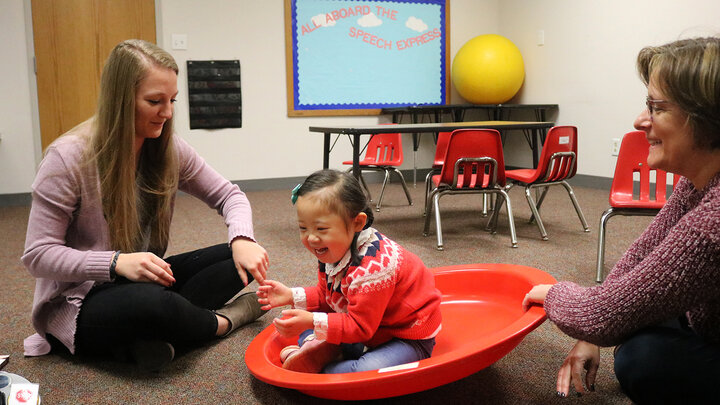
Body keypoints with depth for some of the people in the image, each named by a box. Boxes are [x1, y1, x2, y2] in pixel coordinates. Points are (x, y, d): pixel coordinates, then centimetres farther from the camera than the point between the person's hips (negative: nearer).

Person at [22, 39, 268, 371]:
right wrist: (116, 263, -32)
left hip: (145, 279, 6)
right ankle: (223, 320, -9)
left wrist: (242, 240, -19)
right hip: (79, 303, -6)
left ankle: (154, 334, -24)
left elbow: (229, 195, 3)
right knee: (150, 302, -39)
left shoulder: (169, 150, -3)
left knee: (239, 258, -11)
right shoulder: (68, 158, -18)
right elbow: (37, 256, -16)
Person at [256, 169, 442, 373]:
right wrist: (292, 296, -3)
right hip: (370, 326, 9)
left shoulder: (373, 266, -34)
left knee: (370, 371, -36)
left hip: (408, 338, -9)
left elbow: (360, 326, -29)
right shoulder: (332, 253, -4)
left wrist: (313, 323, -36)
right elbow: (325, 295, 11)